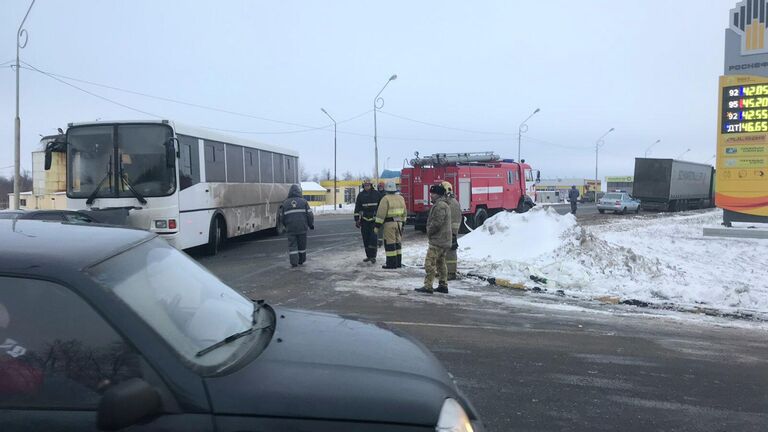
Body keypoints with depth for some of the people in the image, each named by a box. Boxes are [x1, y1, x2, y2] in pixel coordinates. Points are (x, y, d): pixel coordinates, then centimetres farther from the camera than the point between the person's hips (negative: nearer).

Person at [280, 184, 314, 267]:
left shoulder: (285, 203, 4)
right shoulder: (303, 202, 0)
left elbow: (282, 218, 9)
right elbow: (310, 215, -2)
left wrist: (286, 226, 27)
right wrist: (311, 225, 14)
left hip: (290, 229, 0)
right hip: (302, 228, 0)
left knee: (292, 245, 4)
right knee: (302, 244, 14)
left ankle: (294, 262, -4)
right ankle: (301, 260, 25)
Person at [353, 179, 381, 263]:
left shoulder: (376, 194, 2)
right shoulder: (360, 195, 3)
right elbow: (357, 209, 4)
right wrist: (356, 220, 0)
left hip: (374, 219, -2)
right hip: (364, 221, 2)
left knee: (373, 238, -11)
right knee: (366, 239, 6)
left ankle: (373, 256, -8)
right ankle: (368, 256, 16)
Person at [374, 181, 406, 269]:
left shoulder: (385, 199, -12)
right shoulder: (401, 198, 10)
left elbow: (381, 214, -14)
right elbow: (404, 213, 15)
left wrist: (377, 226, -10)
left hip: (389, 223, -7)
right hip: (398, 223, 7)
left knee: (390, 243, -2)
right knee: (397, 242, 14)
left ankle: (391, 263, -1)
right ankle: (398, 262, 18)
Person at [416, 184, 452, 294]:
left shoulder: (440, 206, -17)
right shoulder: (444, 205, 18)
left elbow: (437, 223, -23)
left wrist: (429, 232, -9)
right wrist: (430, 232, 16)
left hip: (437, 241, -11)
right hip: (445, 241, 11)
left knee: (430, 263, -10)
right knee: (441, 262, 16)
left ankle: (428, 286, -9)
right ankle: (443, 285, 20)